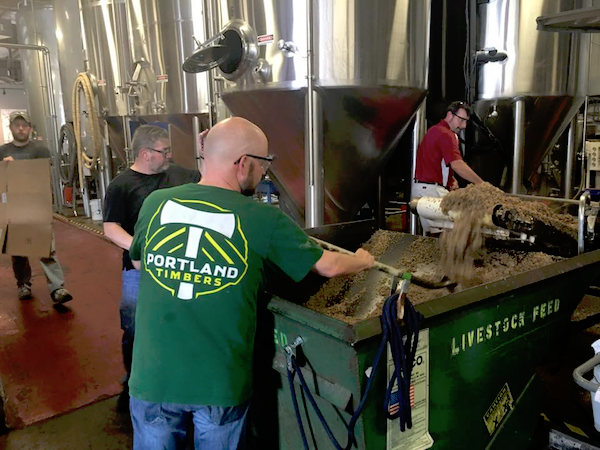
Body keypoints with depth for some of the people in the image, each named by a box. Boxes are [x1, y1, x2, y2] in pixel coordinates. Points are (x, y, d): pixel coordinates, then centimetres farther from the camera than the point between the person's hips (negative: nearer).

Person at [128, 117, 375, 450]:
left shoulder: (156, 203, -4)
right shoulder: (264, 220, -12)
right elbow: (329, 266, 0)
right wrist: (363, 260, 21)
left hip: (153, 377, 2)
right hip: (221, 385, -2)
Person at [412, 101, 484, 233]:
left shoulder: (437, 130, 19)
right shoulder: (445, 134, -14)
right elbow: (457, 165, -26)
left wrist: (451, 179, 9)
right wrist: (482, 184, -26)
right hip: (431, 189, -11)